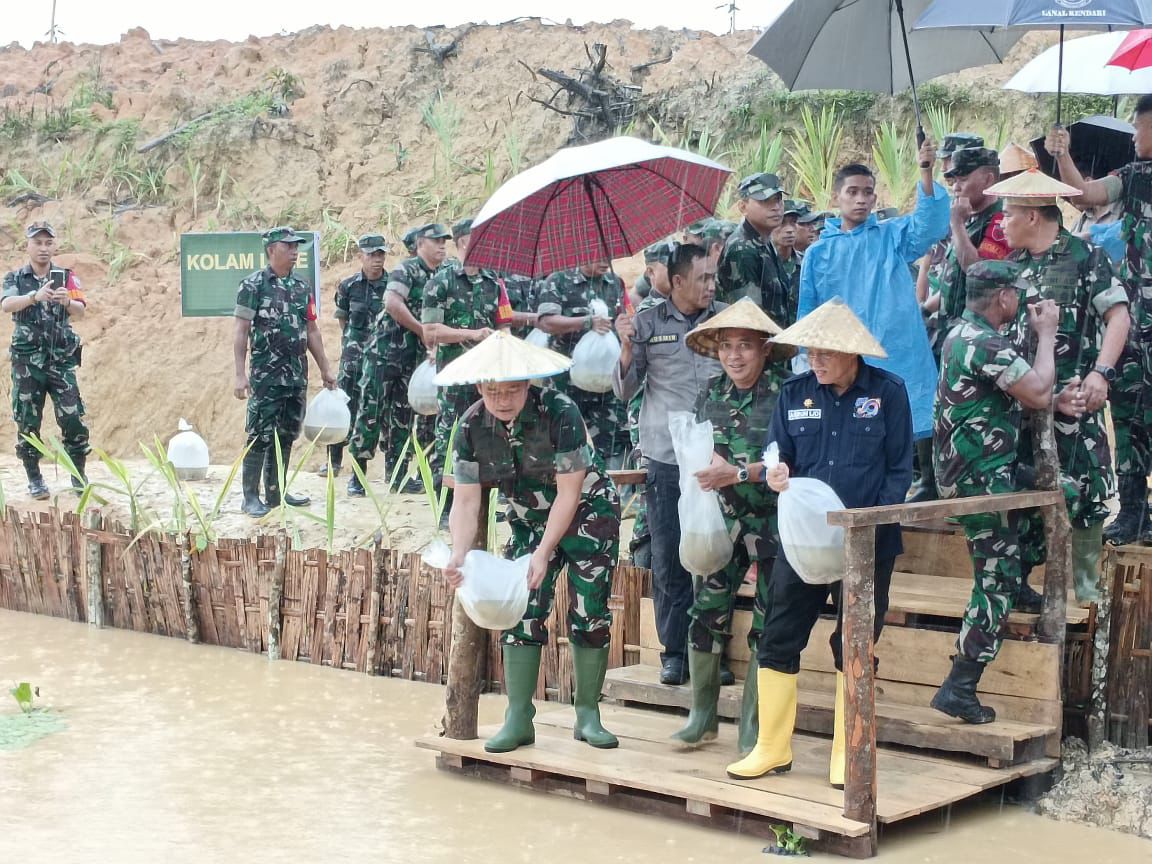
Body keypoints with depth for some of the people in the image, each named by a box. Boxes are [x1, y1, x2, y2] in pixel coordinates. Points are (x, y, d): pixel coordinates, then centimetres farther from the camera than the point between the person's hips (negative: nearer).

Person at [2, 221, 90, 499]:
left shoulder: (66, 277, 5)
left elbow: (81, 309, -10)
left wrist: (67, 301, -33)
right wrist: (35, 296, -35)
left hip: (61, 360, 0)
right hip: (27, 360, 0)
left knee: (74, 420, -5)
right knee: (27, 423, 2)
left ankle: (79, 478, 7)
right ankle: (34, 480, 13)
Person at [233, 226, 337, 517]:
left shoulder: (302, 287, 11)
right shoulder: (253, 285, -6)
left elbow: (311, 331, 17)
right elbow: (241, 332, -8)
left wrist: (325, 369, 16)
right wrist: (240, 374, -15)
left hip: (297, 375, 6)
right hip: (265, 376, -6)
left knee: (286, 436, 10)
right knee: (260, 436, -5)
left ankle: (275, 492, 18)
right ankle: (251, 496, 1)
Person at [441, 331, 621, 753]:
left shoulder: (560, 412, -26)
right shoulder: (471, 427, -13)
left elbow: (568, 492, -23)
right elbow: (466, 500, -12)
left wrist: (545, 552, -27)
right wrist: (458, 556, -27)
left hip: (587, 513, -4)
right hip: (529, 521, 4)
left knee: (589, 613, -7)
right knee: (522, 613, -5)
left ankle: (588, 715, 5)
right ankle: (518, 719, -2)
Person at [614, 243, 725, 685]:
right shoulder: (648, 323, 5)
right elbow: (625, 390, 6)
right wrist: (627, 347, -9)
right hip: (666, 458, 0)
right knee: (669, 558, 2)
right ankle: (674, 652, 12)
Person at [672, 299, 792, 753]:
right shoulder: (711, 393, 6)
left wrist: (738, 473, -23)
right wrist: (708, 465, -6)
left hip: (773, 522, -4)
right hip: (722, 518, 4)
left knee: (768, 625, 2)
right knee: (706, 612, -1)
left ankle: (752, 728, 13)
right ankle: (702, 716, 13)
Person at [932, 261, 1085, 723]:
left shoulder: (964, 333, 12)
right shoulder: (986, 344, -21)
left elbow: (1019, 396, 17)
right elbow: (1037, 392, -20)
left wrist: (1056, 402, 2)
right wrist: (1046, 333, -8)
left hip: (966, 470, 10)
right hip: (980, 477, -10)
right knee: (996, 581, -6)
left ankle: (1019, 582, 30)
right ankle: (959, 689, -7)